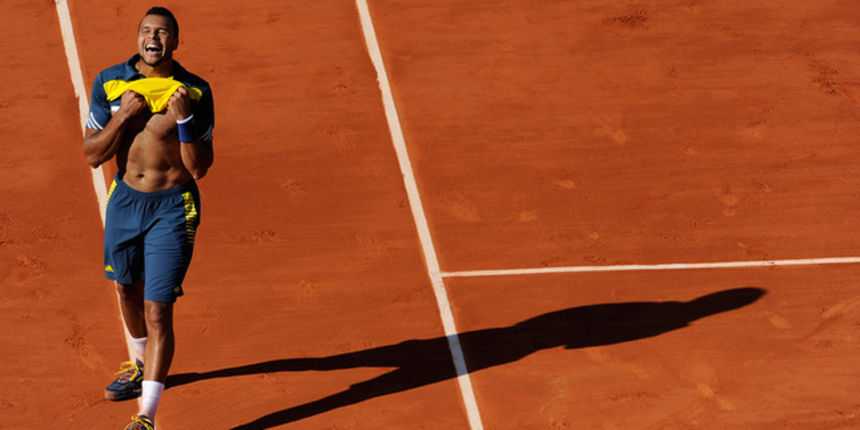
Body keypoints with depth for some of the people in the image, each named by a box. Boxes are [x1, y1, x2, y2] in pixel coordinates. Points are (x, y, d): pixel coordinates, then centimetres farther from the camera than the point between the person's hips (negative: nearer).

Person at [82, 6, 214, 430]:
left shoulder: (195, 92, -11)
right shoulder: (110, 82, -4)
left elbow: (200, 168, -11)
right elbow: (93, 156, -4)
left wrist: (184, 119, -25)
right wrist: (124, 115, -18)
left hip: (173, 208, -4)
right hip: (124, 200, 4)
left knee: (157, 311, -11)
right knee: (128, 289, 24)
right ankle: (142, 364, 53)